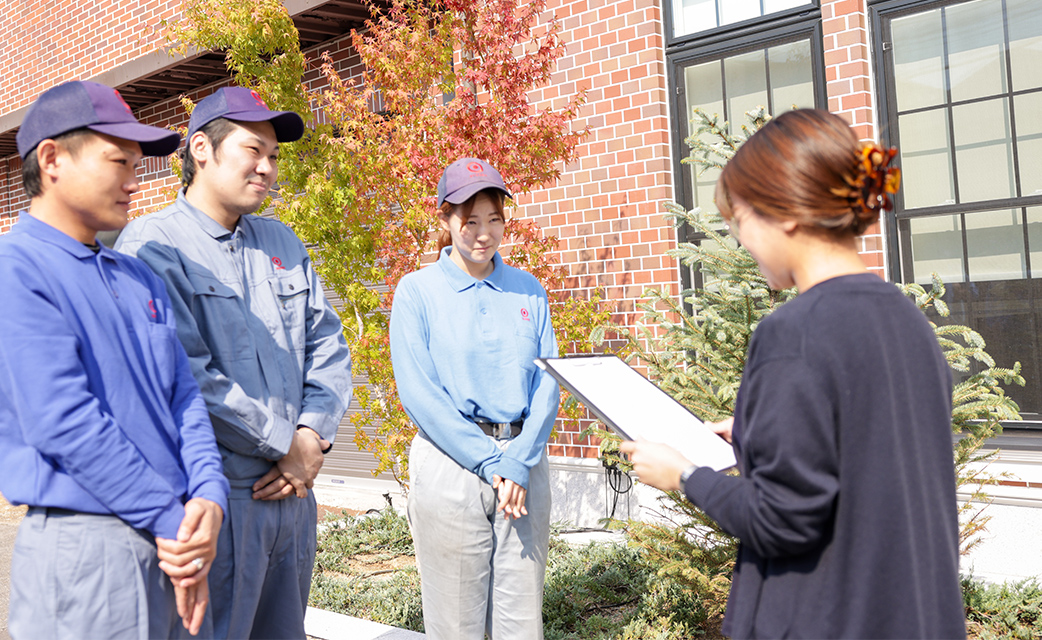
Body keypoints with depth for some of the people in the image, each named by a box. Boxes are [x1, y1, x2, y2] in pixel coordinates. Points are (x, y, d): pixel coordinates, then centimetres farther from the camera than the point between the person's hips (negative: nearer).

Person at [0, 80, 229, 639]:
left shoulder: (139, 277, 13)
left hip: (171, 542, 7)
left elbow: (183, 394, 8)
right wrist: (173, 521, -15)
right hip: (84, 547, -7)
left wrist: (209, 496, -8)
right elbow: (64, 423, -19)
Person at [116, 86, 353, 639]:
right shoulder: (152, 244, -8)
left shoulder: (282, 242, 13)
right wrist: (286, 444, -12)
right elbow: (186, 376, -18)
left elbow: (327, 341, 11)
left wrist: (312, 436, -4)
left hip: (292, 489, 7)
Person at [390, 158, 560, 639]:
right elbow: (417, 392, -8)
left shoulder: (527, 290, 9)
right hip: (450, 462, -3)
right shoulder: (418, 290, 0)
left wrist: (519, 461, -11)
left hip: (524, 463, 3)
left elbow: (548, 382, 4)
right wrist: (489, 462, -13)